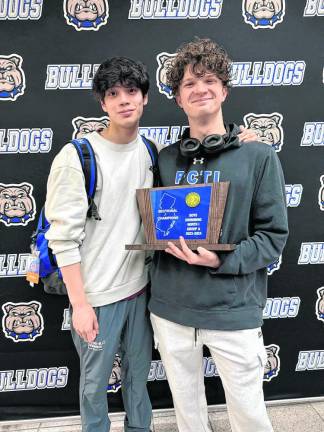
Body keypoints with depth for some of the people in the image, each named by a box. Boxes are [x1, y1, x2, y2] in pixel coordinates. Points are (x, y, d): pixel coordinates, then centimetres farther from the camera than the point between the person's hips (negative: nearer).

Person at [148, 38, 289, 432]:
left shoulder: (258, 157, -5)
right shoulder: (166, 159, 6)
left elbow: (273, 236, -6)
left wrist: (221, 260, -21)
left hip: (234, 310, -3)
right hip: (170, 308, 4)